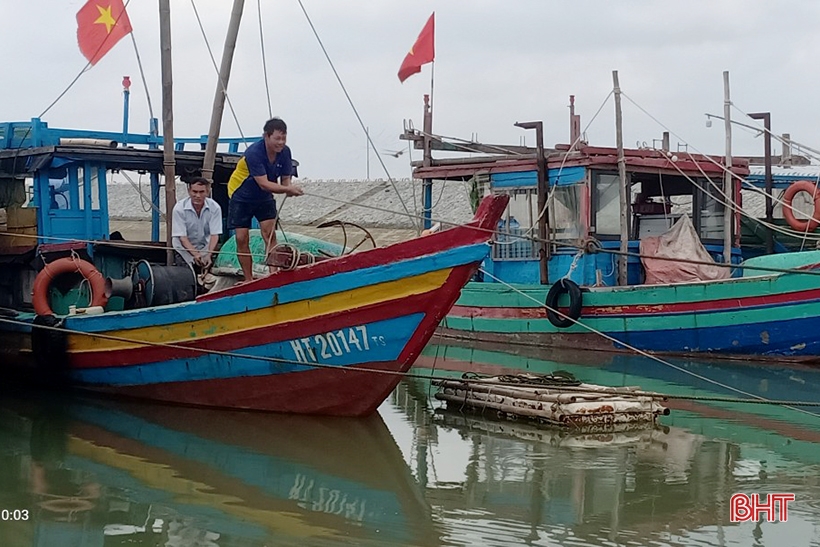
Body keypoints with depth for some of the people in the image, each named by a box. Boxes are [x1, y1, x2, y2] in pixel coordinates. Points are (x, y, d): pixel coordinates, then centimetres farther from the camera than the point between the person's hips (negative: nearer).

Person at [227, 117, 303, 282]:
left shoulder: (284, 152, -13)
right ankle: (248, 279, 3)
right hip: (241, 196, -4)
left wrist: (289, 189, -30)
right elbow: (263, 184, -35)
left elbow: (285, 178, -6)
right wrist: (287, 189, -45)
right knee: (242, 239, -6)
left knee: (269, 233, -12)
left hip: (264, 197, 4)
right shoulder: (254, 153, -30)